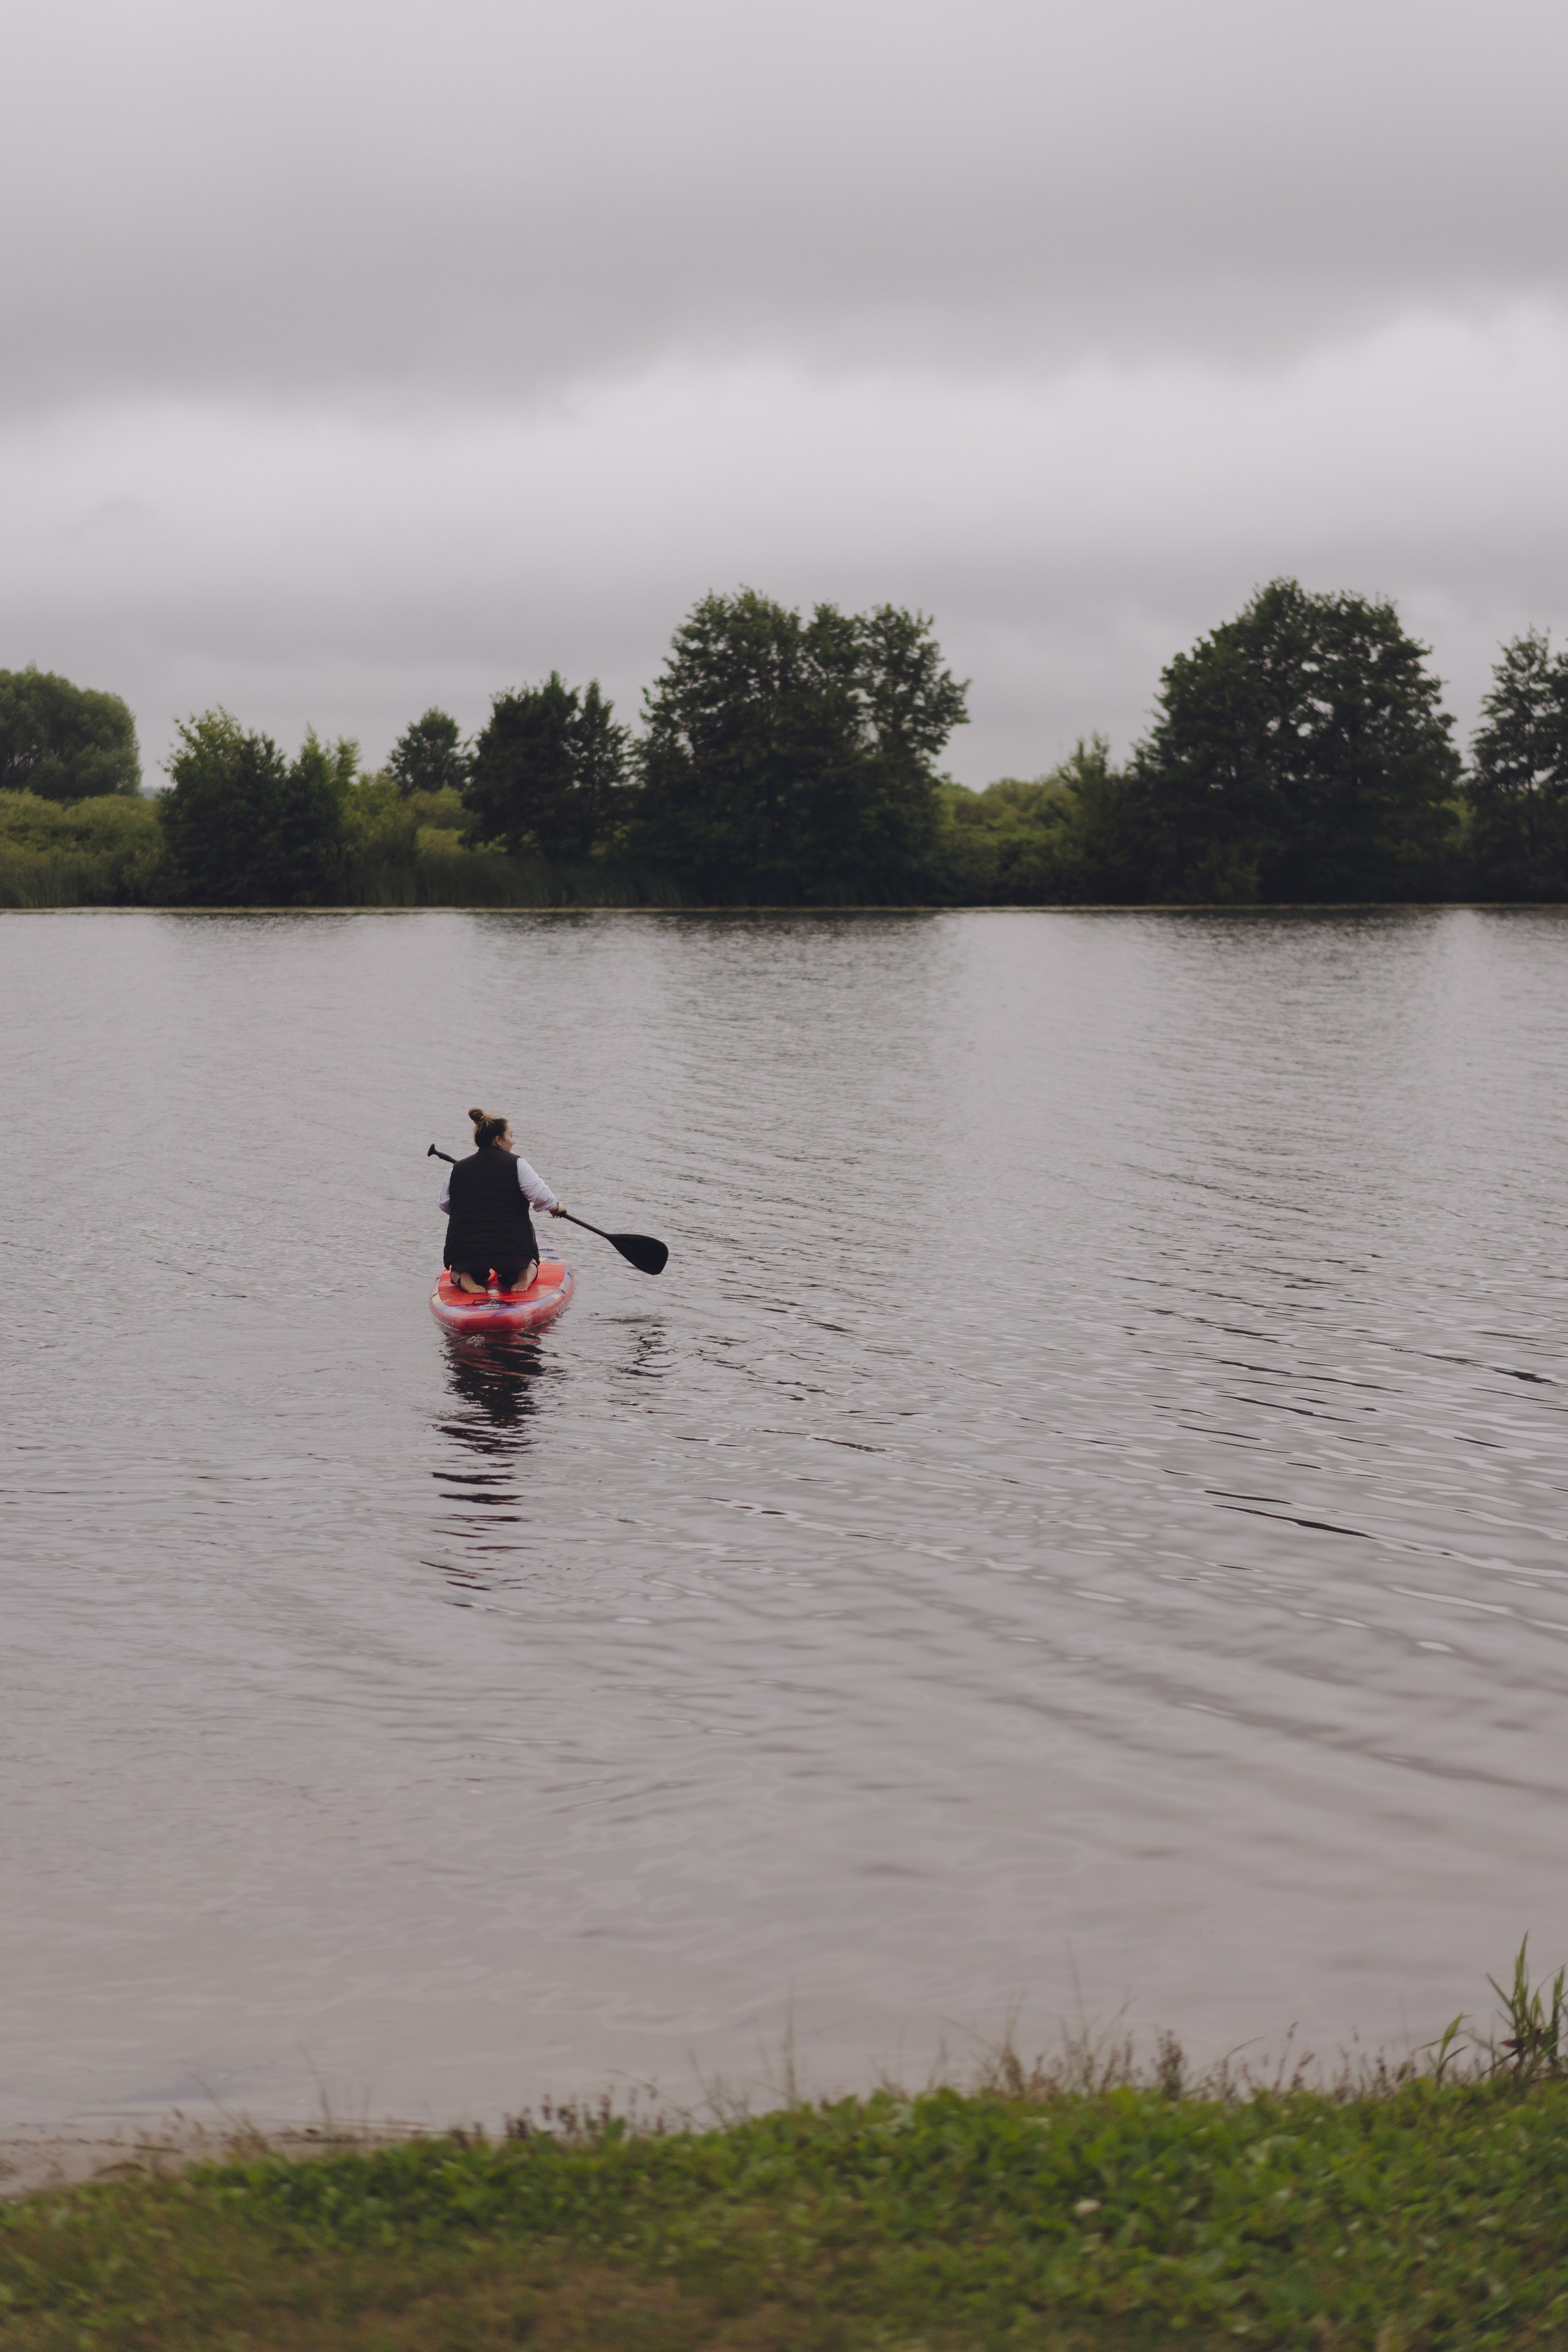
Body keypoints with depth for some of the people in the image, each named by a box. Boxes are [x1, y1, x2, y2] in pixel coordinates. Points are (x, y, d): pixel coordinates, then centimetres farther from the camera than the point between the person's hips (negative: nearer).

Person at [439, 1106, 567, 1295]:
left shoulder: (456, 1169, 7)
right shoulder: (516, 1164, -2)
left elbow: (445, 1205, 20)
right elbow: (541, 1196, -10)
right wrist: (556, 1207, 11)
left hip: (463, 1250, 1)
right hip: (512, 1249, -1)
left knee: (458, 1271, 37)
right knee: (529, 1265, 34)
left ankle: (465, 1279, 1)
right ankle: (525, 1274, -1)